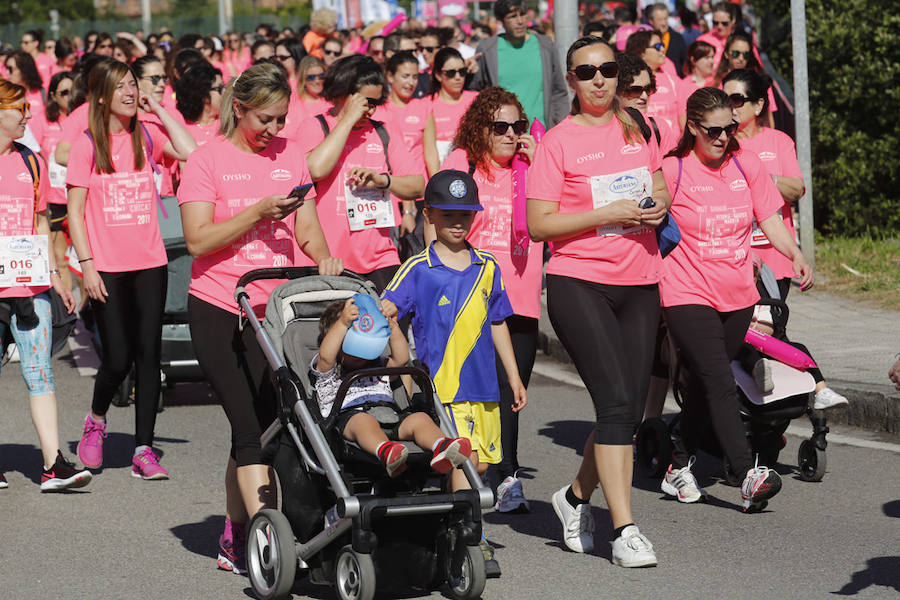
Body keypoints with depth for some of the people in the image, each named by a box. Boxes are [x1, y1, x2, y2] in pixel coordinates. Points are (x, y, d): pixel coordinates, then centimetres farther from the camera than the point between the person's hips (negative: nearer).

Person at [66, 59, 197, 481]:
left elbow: (190, 152, -13)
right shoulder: (87, 145, -2)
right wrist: (86, 264, -9)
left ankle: (144, 450, 5)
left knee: (148, 354, 1)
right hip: (107, 268, -3)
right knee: (117, 358, -4)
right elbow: (75, 213, -2)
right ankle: (96, 421, 26)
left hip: (149, 263, 3)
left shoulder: (146, 137, 6)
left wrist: (158, 110, -6)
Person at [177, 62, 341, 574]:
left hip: (274, 310, 4)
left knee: (259, 424, 5)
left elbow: (306, 229, 9)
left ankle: (235, 541, 16)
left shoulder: (291, 155, 10)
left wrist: (322, 257, -12)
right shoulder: (208, 160, -3)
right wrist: (257, 212, -19)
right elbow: (198, 241, -10)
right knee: (249, 426, -12)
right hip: (218, 310, -4)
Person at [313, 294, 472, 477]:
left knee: (419, 419, -25)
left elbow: (401, 359, 22)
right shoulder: (329, 372, 20)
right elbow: (326, 355, -2)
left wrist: (392, 327, 13)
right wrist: (343, 323, -10)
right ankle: (384, 451, -75)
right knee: (364, 422, -41)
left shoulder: (377, 366, 37)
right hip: (349, 415, -5)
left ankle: (441, 447, -57)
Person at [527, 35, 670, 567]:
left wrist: (660, 204, 2)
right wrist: (607, 214, -18)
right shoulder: (558, 142, -4)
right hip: (579, 285, -5)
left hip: (639, 283, 5)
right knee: (616, 400, -16)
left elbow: (660, 188, 25)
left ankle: (578, 497, 29)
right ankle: (625, 530, -14)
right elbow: (539, 224, -9)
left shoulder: (636, 130, 11)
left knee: (631, 409, 5)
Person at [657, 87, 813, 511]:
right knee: (720, 384, -15)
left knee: (705, 382, 13)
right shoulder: (672, 171, -7)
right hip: (689, 295, -5)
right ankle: (749, 476, -24)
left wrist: (795, 254, -9)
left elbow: (769, 218, 8)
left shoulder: (746, 165, 6)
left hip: (737, 297, 5)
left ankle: (679, 468, 28)